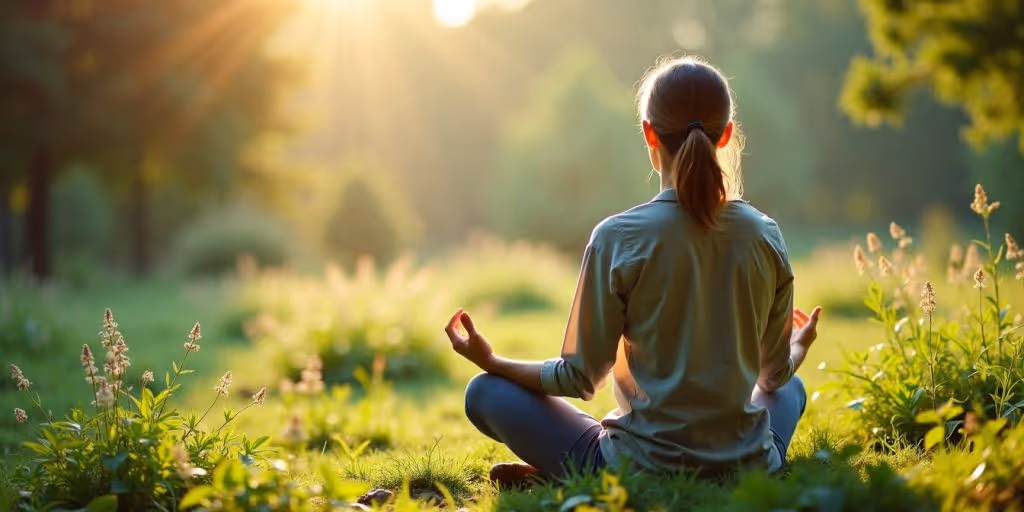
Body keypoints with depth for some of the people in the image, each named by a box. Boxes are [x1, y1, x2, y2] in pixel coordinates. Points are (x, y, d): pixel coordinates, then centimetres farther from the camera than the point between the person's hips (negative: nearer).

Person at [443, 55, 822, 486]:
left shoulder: (618, 239, -13)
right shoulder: (766, 236, -3)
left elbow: (581, 377, -7)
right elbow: (776, 373, 8)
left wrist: (493, 362, 10)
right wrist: (799, 348, 32)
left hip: (642, 469, -2)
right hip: (750, 469, 2)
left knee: (486, 392, 13)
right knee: (790, 389, 36)